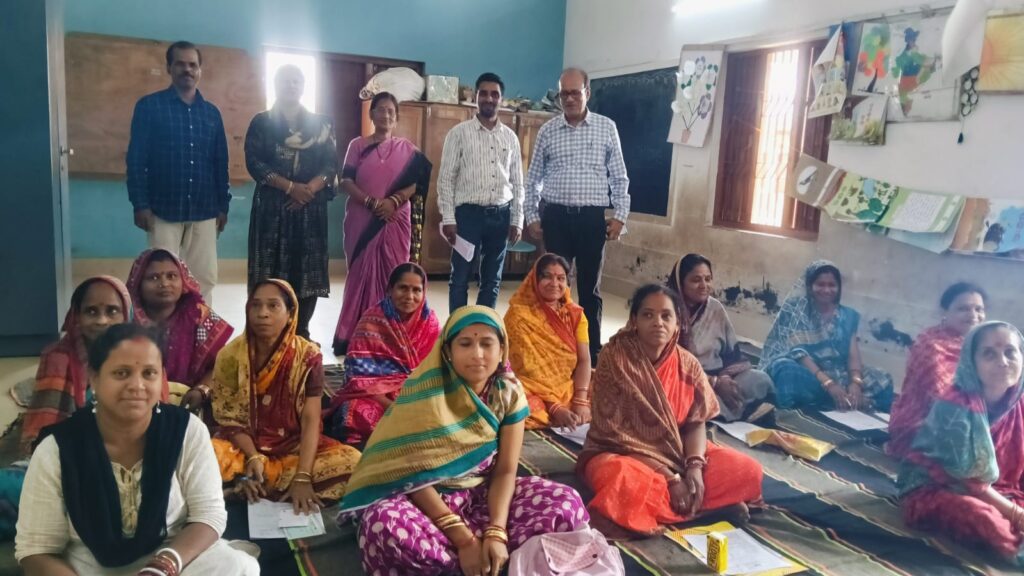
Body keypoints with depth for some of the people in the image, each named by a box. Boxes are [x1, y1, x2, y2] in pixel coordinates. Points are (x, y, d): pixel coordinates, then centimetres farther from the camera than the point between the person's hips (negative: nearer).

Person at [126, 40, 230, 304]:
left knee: (204, 278, 6)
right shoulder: (149, 106, 0)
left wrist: (223, 205, 9)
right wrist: (140, 204, -10)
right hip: (163, 211, -3)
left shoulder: (212, 112, 10)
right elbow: (136, 159, -3)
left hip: (204, 211, 3)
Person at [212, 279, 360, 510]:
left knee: (353, 461, -26)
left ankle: (258, 487, -20)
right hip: (244, 446, 0)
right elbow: (230, 418, -5)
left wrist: (303, 477, -26)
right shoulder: (230, 355, -7)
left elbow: (311, 420, -14)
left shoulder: (308, 355, -10)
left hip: (294, 446, 1)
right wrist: (253, 458, -23)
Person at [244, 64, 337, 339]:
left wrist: (309, 189, -14)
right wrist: (291, 187, -15)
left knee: (308, 269, -2)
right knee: (270, 270, -4)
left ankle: (301, 333, 6)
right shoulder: (261, 122, 8)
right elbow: (254, 163, -3)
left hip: (311, 206, 1)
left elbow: (331, 164, 4)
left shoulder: (321, 124, 12)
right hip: (271, 205, -1)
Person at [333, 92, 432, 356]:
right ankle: (354, 335, 10)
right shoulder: (358, 145, 6)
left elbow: (416, 184, 1)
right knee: (361, 274, 3)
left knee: (392, 275, 0)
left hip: (395, 221, 0)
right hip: (362, 221, 0)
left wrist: (394, 200, -16)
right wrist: (371, 202, -15)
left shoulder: (407, 149, 7)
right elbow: (346, 181, -2)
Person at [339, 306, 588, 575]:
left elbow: (505, 470, -7)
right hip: (426, 498, -3)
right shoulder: (425, 390, -18)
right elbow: (413, 473, -19)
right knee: (383, 527, -37)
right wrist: (463, 538, -24)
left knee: (567, 505, -15)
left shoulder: (509, 393, -6)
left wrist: (496, 533, -23)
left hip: (481, 494, 4)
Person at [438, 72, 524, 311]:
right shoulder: (459, 133, -2)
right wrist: (448, 218, -10)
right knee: (460, 278, 3)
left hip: (501, 215, 4)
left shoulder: (510, 137, 9)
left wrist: (517, 220, 5)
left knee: (492, 280, 10)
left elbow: (517, 182, 11)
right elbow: (446, 178, -4)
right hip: (468, 213, -3)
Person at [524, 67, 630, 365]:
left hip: (592, 217, -1)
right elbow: (533, 178, 10)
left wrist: (620, 215, -3)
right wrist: (532, 216, 4)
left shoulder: (606, 127, 3)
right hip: (556, 216, 1)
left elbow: (619, 176, 5)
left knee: (590, 288, 7)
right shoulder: (547, 130, 6)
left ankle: (592, 353, 17)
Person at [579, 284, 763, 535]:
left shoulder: (688, 364, -3)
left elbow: (696, 422, 0)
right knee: (624, 482, -40)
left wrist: (695, 466, -21)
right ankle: (711, 505, -17)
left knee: (748, 470, -11)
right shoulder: (615, 357, -18)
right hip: (620, 453, -5)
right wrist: (670, 478, -23)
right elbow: (617, 432, -21)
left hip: (677, 453, 5)